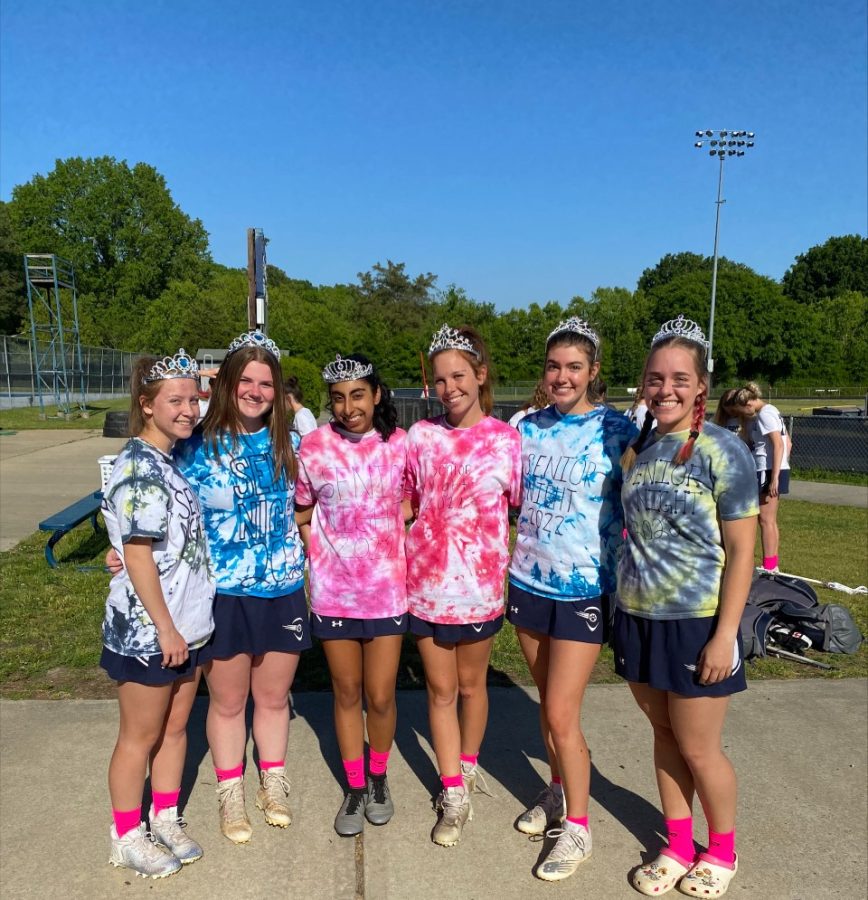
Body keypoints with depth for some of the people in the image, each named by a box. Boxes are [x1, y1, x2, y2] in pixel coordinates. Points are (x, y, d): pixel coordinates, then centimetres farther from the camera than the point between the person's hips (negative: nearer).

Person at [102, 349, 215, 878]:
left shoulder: (173, 462, 5)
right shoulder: (140, 468, -20)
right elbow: (137, 556, -21)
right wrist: (165, 629, -18)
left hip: (186, 623, 8)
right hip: (148, 630, -7)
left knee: (176, 726, 18)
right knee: (141, 735, 10)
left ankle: (166, 820, 36)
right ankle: (127, 839, 29)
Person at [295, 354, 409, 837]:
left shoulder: (400, 444, -6)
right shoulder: (314, 446, -6)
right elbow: (302, 512, 5)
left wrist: (402, 555, -1)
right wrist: (322, 551, -4)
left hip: (387, 590, 0)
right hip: (333, 591, 1)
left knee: (380, 696, 7)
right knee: (347, 693, 14)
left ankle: (379, 777, 36)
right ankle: (355, 788, 35)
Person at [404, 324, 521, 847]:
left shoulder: (506, 440, -6)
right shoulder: (420, 436, -1)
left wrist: (513, 572, -6)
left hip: (479, 585, -1)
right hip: (426, 583, 2)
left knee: (471, 685, 17)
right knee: (441, 690, 12)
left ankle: (468, 768, 43)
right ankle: (454, 795, 27)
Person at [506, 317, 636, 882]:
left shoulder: (619, 432, -10)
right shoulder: (529, 428, 4)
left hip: (586, 589, -5)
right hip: (529, 581, 5)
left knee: (562, 714, -2)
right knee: (548, 703, 18)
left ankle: (577, 828, 20)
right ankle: (560, 792, 41)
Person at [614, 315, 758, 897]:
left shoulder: (724, 451, -13)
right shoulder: (638, 447, 3)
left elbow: (741, 551, -12)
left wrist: (726, 634, -15)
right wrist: (627, 605, 7)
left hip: (697, 624, -5)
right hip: (639, 616, 5)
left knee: (698, 748, 9)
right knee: (664, 734, 18)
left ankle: (722, 852, 36)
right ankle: (678, 847, 38)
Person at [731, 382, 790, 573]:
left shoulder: (765, 414, -13)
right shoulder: (771, 411, 16)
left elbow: (779, 445, -21)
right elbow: (787, 444, 17)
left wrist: (774, 477, -24)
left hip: (769, 471, -10)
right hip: (776, 471, 10)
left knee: (766, 520, -5)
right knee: (771, 520, 15)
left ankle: (768, 567, -1)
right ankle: (773, 566, 23)